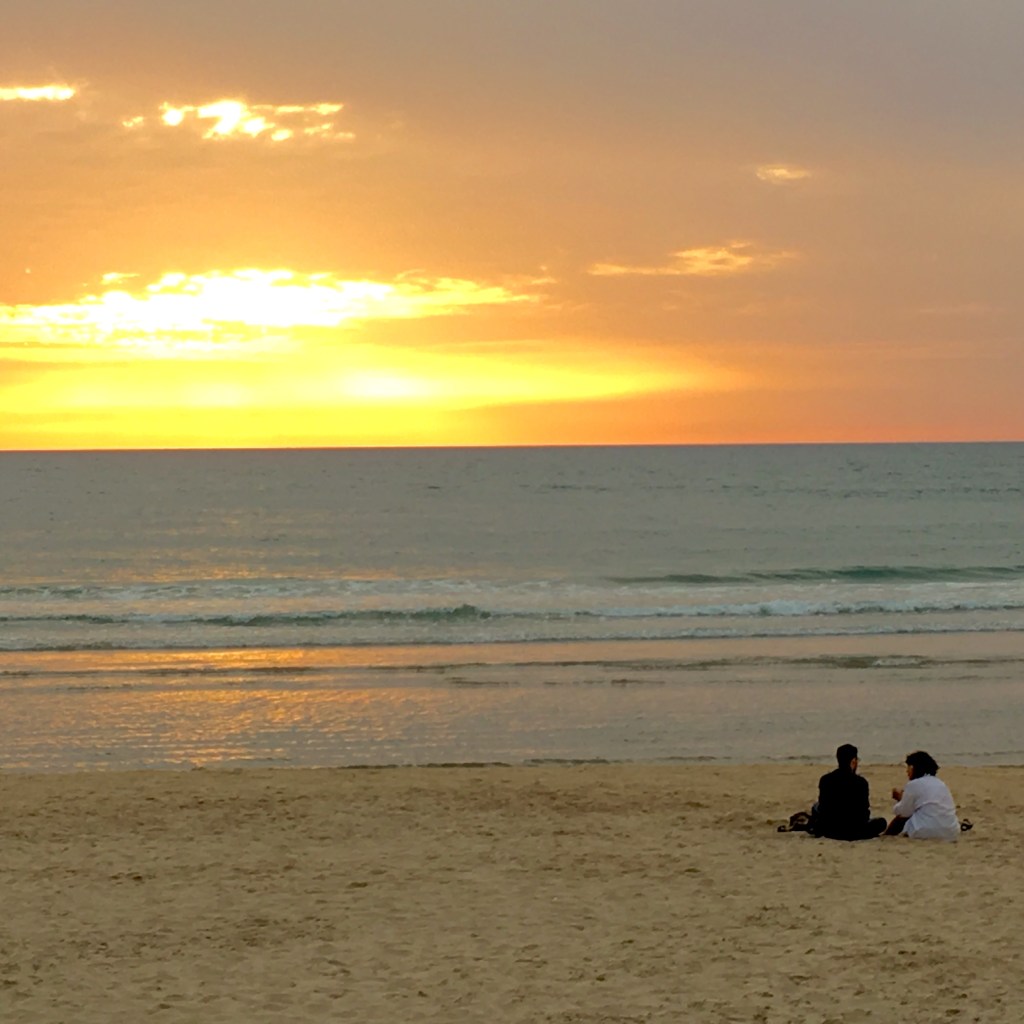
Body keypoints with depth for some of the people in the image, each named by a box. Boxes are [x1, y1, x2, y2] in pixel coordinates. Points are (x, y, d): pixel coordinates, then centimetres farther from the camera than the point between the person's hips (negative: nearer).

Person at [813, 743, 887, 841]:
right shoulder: (861, 782, -16)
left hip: (829, 832, 3)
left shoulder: (824, 780, -6)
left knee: (816, 807, 32)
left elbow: (822, 808, 5)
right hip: (854, 832, -3)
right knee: (881, 822, 22)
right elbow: (865, 813, -8)